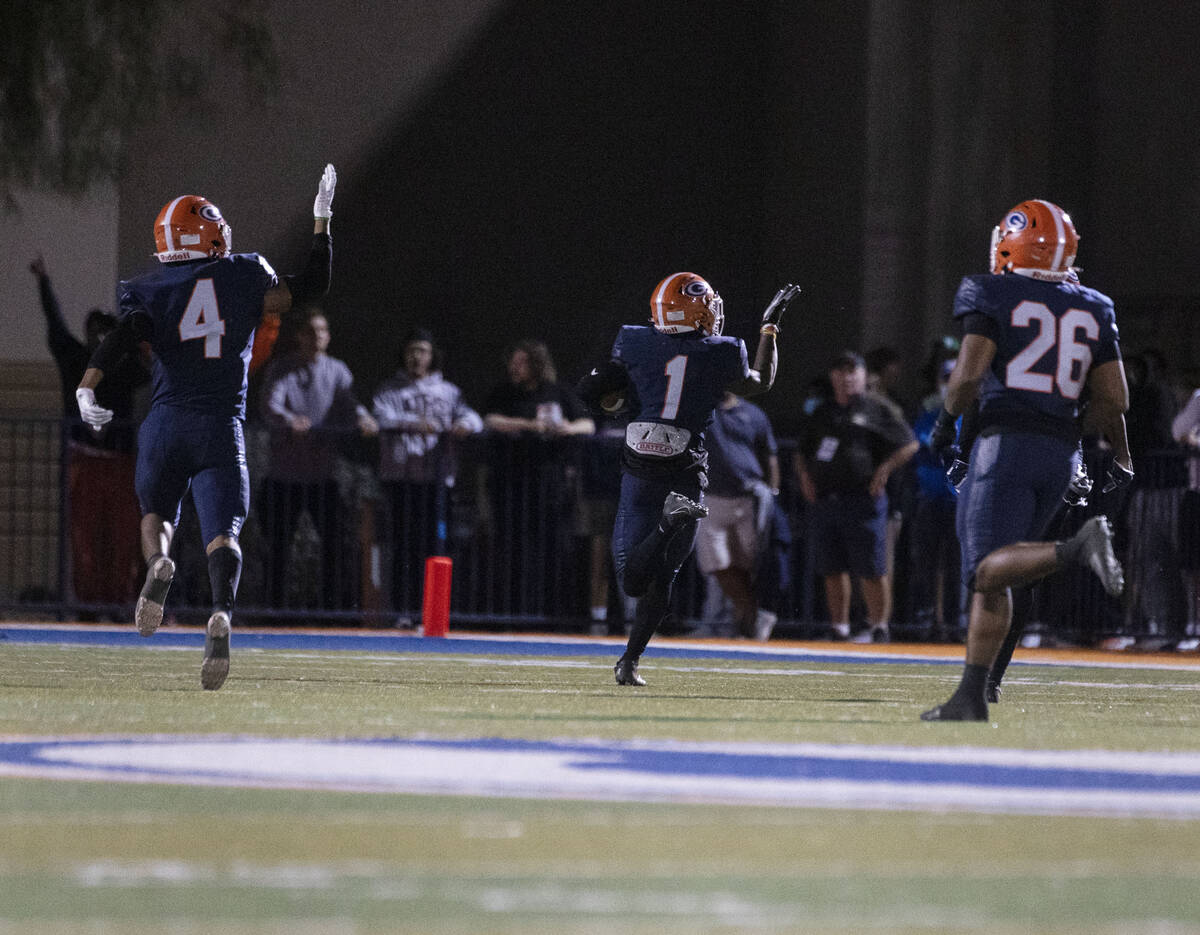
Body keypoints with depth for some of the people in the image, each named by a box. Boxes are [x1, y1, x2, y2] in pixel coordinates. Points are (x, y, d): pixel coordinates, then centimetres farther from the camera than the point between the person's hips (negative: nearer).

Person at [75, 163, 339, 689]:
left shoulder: (150, 292, 6)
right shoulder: (245, 277, 8)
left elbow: (122, 339, -11)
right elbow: (310, 288, 16)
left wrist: (87, 390, -18)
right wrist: (321, 221, 24)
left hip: (166, 421, 0)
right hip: (222, 427, 0)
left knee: (156, 511, 21)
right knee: (222, 533, -5)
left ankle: (158, 563, -15)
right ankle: (221, 612, -35)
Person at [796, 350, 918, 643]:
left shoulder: (877, 408, 3)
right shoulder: (822, 413, 19)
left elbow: (909, 445, 1)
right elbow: (802, 451, 28)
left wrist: (884, 470, -8)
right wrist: (805, 475, 10)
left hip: (862, 498, -6)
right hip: (824, 499, 6)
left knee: (872, 569, -8)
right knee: (832, 569, 6)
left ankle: (878, 626, -2)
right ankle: (839, 627, 12)